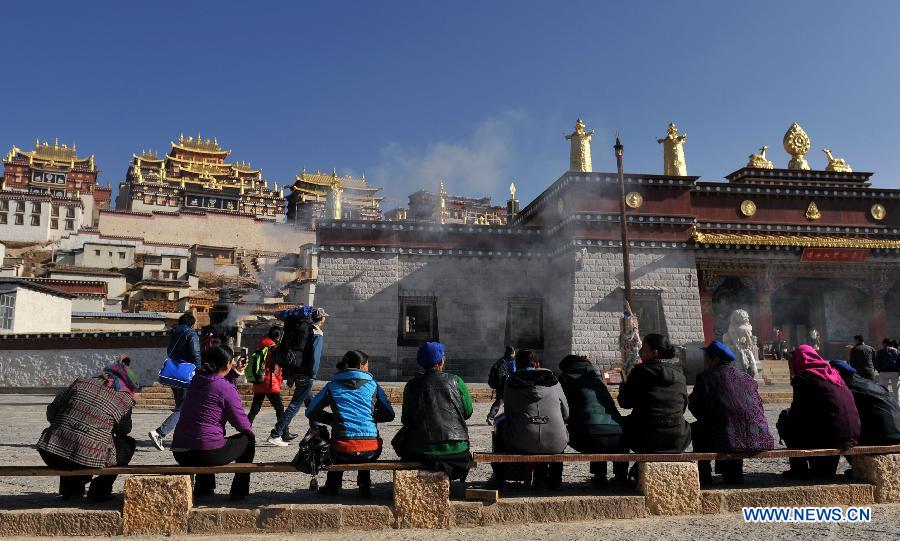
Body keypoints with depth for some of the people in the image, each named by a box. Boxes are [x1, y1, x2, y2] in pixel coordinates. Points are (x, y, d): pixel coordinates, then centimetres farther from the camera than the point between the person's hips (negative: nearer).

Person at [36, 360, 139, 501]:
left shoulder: (81, 383, 11)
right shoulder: (124, 400, 3)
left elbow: (51, 412, 14)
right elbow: (123, 431, 19)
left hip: (51, 457, 4)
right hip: (88, 462, -4)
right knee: (128, 444, 21)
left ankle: (70, 488, 31)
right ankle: (100, 491, 12)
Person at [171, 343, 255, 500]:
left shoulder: (197, 380, 6)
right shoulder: (226, 388, -13)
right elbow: (243, 425, -8)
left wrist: (235, 374, 21)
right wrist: (249, 429, 14)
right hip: (209, 454, -7)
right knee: (248, 439, 17)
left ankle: (203, 488, 40)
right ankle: (239, 492, 22)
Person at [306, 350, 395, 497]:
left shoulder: (332, 386, 6)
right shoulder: (372, 385, 5)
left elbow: (310, 412, 13)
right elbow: (389, 415, 7)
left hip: (343, 451, 1)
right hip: (371, 451, 0)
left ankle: (333, 485, 39)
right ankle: (364, 484, 32)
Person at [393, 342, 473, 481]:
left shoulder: (412, 385, -1)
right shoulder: (455, 381, -2)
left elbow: (405, 419, 6)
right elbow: (467, 412, 6)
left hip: (420, 450, 0)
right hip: (456, 450, 1)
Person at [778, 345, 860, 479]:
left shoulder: (802, 378, -6)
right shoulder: (833, 373, 15)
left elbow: (798, 413, -6)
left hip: (829, 438, -7)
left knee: (785, 419, 11)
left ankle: (799, 469, 14)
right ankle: (826, 468, 32)